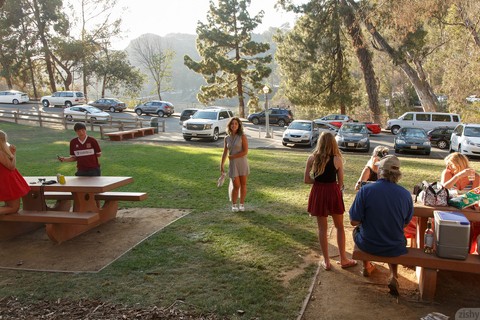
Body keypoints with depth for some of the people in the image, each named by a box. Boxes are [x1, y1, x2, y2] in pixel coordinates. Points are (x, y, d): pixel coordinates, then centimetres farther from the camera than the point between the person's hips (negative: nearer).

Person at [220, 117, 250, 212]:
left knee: (243, 185, 5)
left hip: (242, 162, -1)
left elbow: (245, 151, -15)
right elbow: (225, 153, 10)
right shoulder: (227, 138, 3)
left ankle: (242, 204, 21)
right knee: (236, 186, -3)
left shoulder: (242, 136, -8)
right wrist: (222, 165, 10)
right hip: (232, 164, 2)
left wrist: (232, 156, -12)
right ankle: (234, 205, 17)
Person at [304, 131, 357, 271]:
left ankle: (326, 261, 19)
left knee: (322, 228, 12)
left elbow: (306, 180, -4)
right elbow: (340, 183, -3)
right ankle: (343, 259, 24)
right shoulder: (337, 159, -9)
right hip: (333, 192, -1)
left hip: (318, 193, 1)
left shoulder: (312, 158, -6)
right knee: (339, 227, 17)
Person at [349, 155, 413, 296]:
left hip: (368, 246, -2)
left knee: (357, 229, 31)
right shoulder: (406, 194, -11)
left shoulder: (365, 190, -20)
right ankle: (393, 276, 24)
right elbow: (405, 223, 3)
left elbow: (354, 221, -15)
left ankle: (366, 266, 44)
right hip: (396, 249, 2)